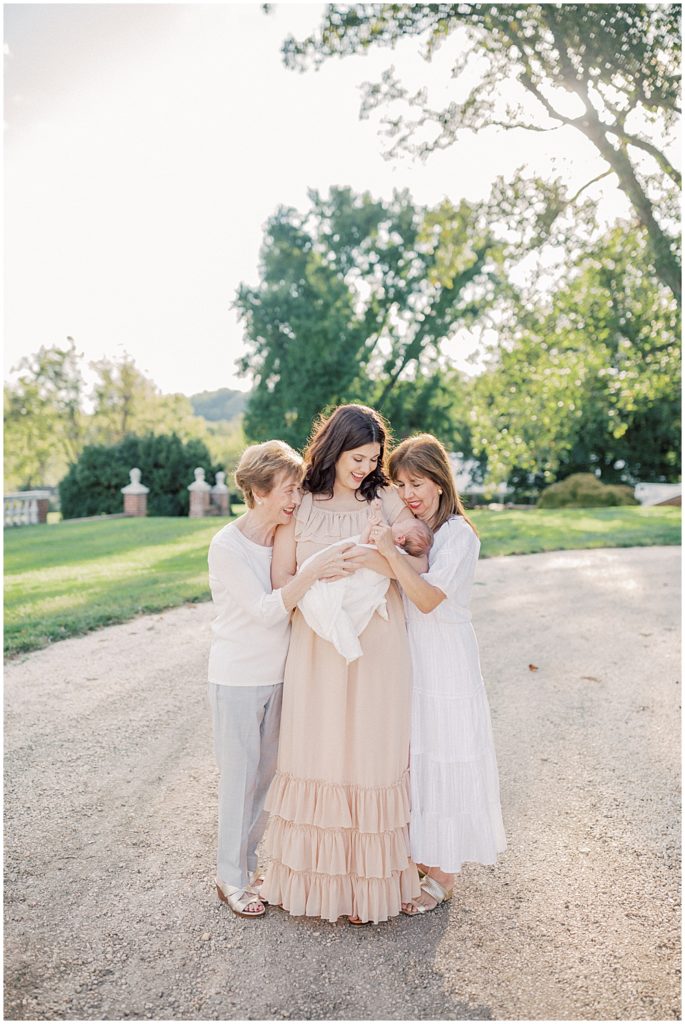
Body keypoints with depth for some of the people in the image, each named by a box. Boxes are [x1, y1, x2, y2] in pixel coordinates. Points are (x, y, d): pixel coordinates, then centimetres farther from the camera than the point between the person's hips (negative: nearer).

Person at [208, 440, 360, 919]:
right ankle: (231, 878, 26)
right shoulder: (227, 546, -19)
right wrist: (313, 572, -37)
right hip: (237, 680, -5)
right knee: (240, 778, 7)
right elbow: (266, 610, -25)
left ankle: (253, 862, 35)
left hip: (278, 677, 6)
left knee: (268, 774, 16)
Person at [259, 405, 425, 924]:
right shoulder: (299, 506, 1)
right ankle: (316, 875, 25)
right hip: (317, 649, 0)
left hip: (377, 648, 0)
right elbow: (281, 580, -1)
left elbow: (419, 568, -5)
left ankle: (370, 877, 22)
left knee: (371, 755, 6)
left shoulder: (388, 499, 2)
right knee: (315, 754, 7)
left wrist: (381, 561, -23)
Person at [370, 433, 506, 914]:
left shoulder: (458, 534, -14)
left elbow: (428, 599, -24)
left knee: (443, 761, 3)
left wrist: (392, 553, -34)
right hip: (407, 657, 7)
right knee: (412, 759, 15)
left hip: (447, 662, -7)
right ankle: (421, 857, 33)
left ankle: (444, 874, 20)